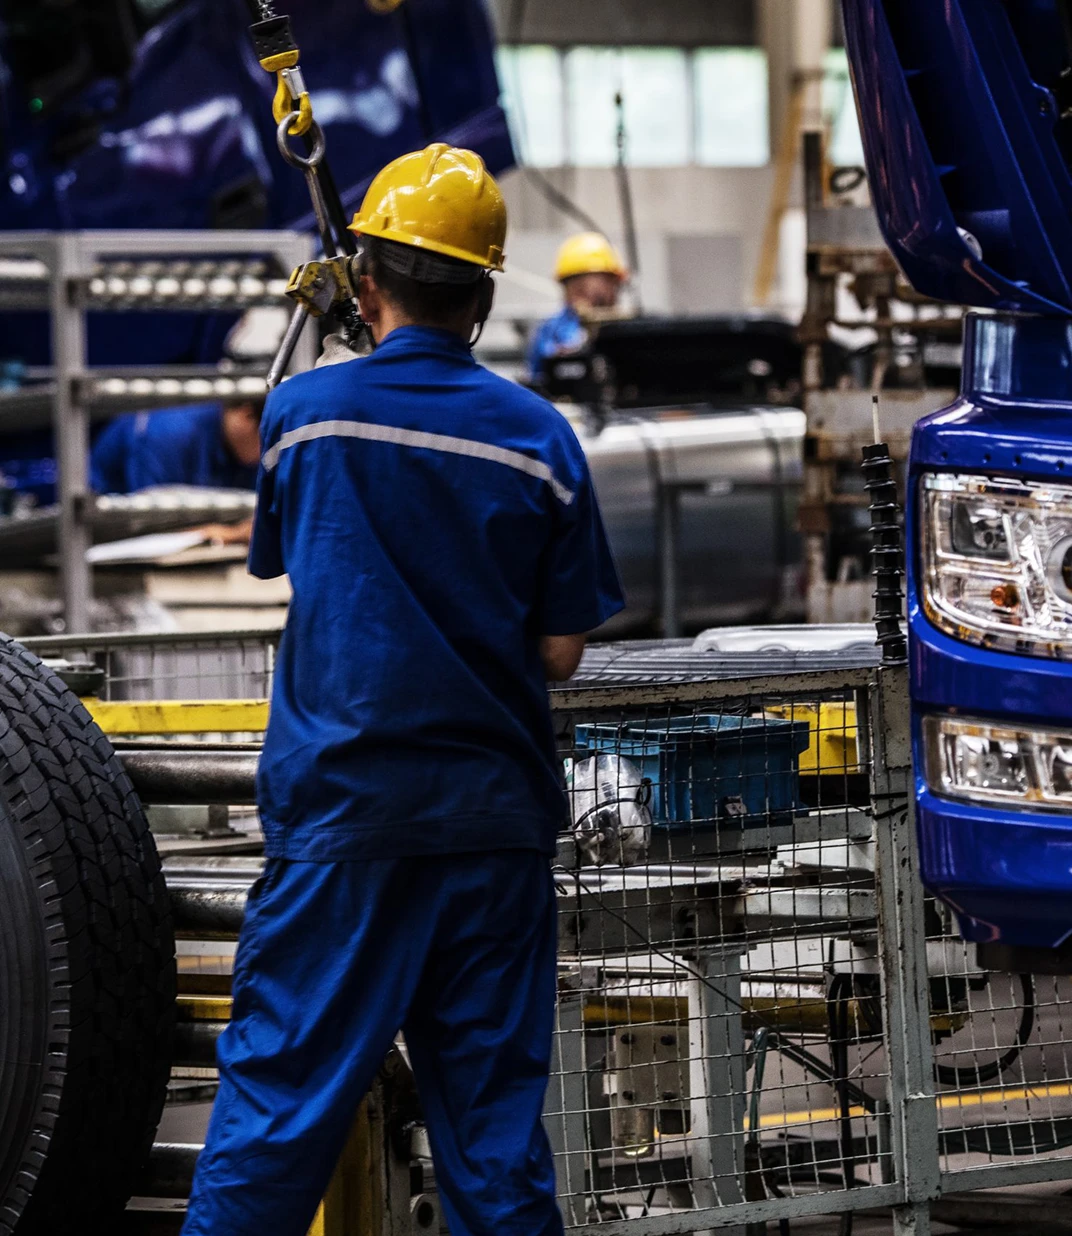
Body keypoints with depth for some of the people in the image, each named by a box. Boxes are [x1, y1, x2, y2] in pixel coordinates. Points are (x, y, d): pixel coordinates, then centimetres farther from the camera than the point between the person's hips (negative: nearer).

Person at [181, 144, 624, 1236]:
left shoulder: (304, 413, -4)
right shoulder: (538, 440, -2)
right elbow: (560, 653, 1)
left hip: (338, 811, -1)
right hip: (495, 812, 1)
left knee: (282, 1079, 1)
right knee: (492, 1108, 7)